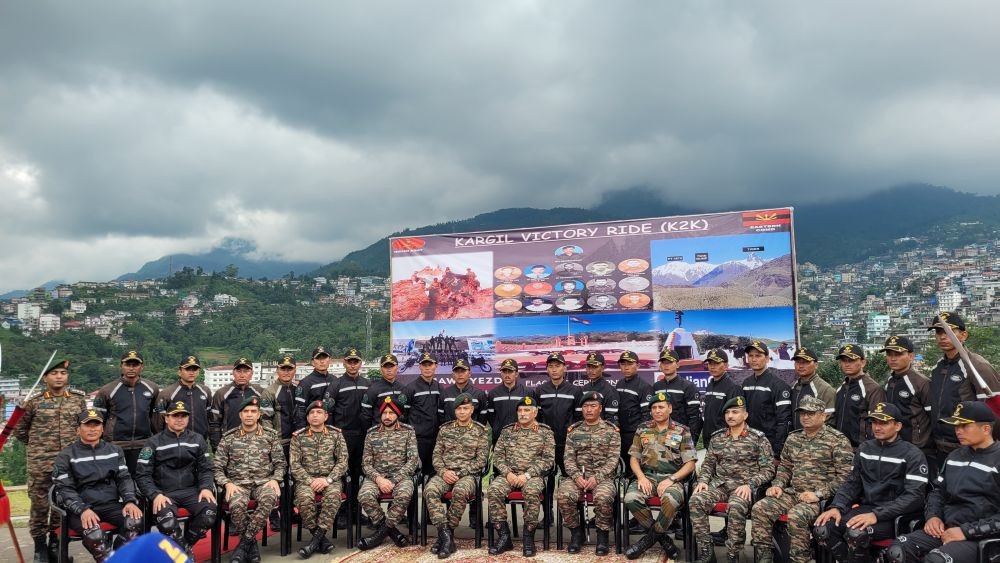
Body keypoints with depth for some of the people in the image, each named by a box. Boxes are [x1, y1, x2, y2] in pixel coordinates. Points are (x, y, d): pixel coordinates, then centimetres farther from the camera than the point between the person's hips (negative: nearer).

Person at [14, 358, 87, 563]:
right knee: (39, 504, 4)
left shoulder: (79, 400, 3)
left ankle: (55, 544, 25)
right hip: (40, 464, -2)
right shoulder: (34, 402, -2)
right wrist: (37, 446, 11)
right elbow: (19, 430, 8)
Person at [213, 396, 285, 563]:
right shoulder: (228, 438, 9)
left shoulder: (270, 435, 10)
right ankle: (251, 543, -9)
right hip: (238, 483, 0)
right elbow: (217, 467, 6)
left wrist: (275, 480, -9)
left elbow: (280, 463, 9)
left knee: (270, 498, -36)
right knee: (237, 504, -35)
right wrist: (227, 483, -11)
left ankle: (244, 542, -20)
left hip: (263, 481, 0)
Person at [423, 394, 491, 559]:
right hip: (445, 473, 3)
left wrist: (459, 473, -12)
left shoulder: (481, 431, 5)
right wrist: (443, 471, -9)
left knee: (460, 492, -38)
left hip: (468, 474, -3)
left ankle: (447, 534, -21)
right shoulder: (445, 429, 14)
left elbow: (481, 460, -1)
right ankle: (445, 534, -29)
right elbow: (436, 455, 11)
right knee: (430, 490, -30)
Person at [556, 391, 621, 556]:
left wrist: (596, 477, -17)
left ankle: (602, 535, -8)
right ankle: (576, 532, -2)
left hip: (603, 477, -2)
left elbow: (613, 459, -3)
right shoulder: (573, 430, 12)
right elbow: (569, 458, 6)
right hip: (577, 476, 2)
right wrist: (576, 476, -13)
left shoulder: (611, 430, 5)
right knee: (563, 496, -28)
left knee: (603, 497, -36)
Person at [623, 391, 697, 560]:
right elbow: (634, 458, 12)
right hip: (647, 476, 3)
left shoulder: (682, 431, 5)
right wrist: (641, 477, -8)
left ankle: (651, 536, -10)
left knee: (671, 500, -38)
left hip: (672, 478, -2)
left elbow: (690, 463, 0)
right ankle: (662, 537, -7)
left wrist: (671, 479, -13)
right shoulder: (642, 430, 13)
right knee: (631, 498, -29)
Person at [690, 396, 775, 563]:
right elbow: (708, 464, 16)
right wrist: (703, 481, -3)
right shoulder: (717, 437, 14)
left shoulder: (758, 438, 2)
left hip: (744, 487, -4)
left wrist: (749, 484, -17)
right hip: (719, 484, 4)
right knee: (695, 501, -25)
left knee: (736, 507, -37)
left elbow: (768, 469, -3)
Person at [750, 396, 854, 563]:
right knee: (760, 508, -14)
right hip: (793, 493, 6)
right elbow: (784, 466, 23)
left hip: (822, 498, -6)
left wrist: (819, 494, -18)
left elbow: (844, 475, -10)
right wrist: (778, 485, 4)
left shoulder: (838, 440, -4)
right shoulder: (793, 438, 15)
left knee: (796, 516, -34)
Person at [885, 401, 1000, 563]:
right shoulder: (954, 456, 17)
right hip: (946, 528, 6)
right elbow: (938, 490, 25)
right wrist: (933, 516, 5)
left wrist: (966, 531, -17)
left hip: (981, 536, -6)